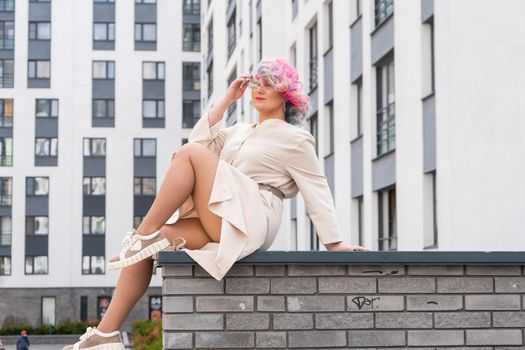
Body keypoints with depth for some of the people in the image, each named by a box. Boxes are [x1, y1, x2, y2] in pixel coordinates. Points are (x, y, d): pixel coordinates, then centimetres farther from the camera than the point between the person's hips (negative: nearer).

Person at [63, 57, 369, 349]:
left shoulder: (294, 139, 8)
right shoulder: (241, 131, 29)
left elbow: (318, 193, 3)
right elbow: (202, 139, 13)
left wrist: (335, 244, -2)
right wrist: (227, 100, 15)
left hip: (248, 222, -8)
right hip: (219, 224, 8)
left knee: (189, 154, -22)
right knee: (146, 247, -11)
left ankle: (145, 234, -21)